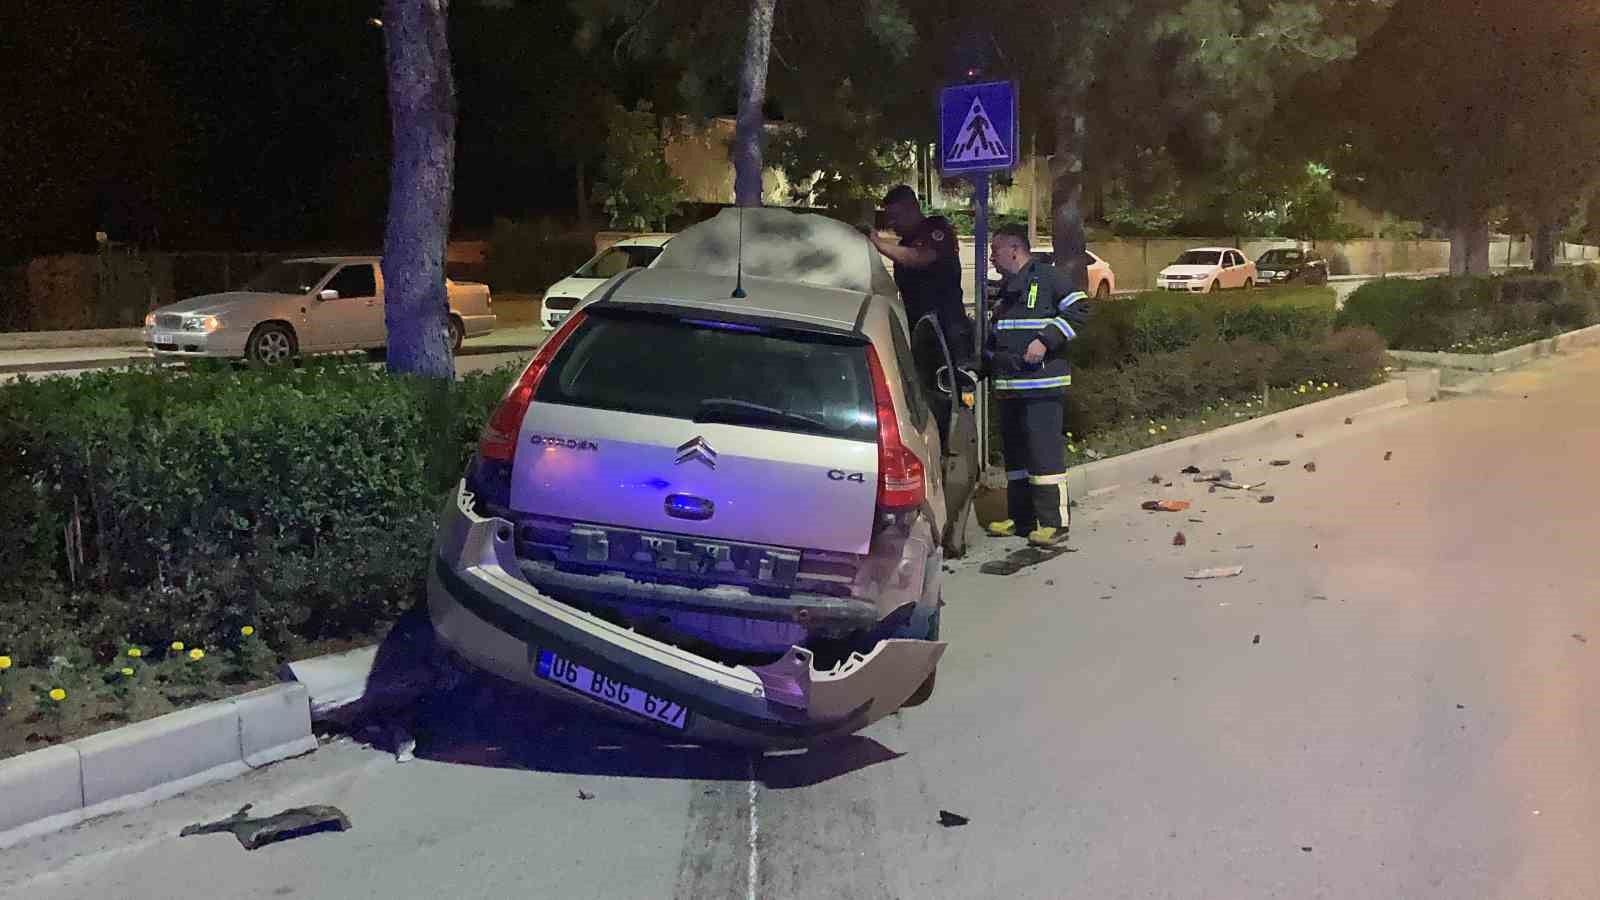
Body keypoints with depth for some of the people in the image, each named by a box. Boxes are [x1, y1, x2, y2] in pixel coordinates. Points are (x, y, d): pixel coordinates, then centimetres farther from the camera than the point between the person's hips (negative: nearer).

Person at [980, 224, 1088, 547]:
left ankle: (1054, 522, -7)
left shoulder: (1047, 276, -4)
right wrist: (987, 360, 20)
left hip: (1042, 384, -9)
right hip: (1007, 385, 9)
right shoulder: (1005, 288, 22)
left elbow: (1078, 309, -12)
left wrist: (1045, 340, -18)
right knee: (1014, 451, 12)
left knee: (1044, 450, -10)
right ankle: (1021, 517, 20)